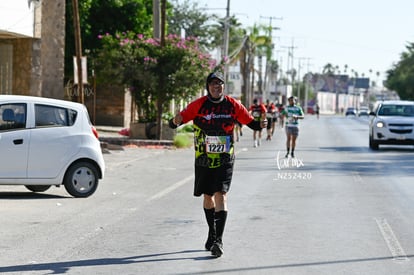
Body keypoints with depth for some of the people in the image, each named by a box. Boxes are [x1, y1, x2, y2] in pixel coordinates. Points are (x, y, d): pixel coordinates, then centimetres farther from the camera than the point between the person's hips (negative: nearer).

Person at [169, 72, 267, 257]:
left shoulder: (233, 105, -5)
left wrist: (260, 125, -19)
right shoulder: (199, 105, -8)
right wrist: (176, 121, -34)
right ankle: (212, 234, 34)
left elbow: (250, 122, 3)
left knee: (221, 195, -14)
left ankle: (218, 241, -17)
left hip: (225, 159, -2)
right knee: (207, 196, 14)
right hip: (203, 159, 2)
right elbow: (174, 124, -10)